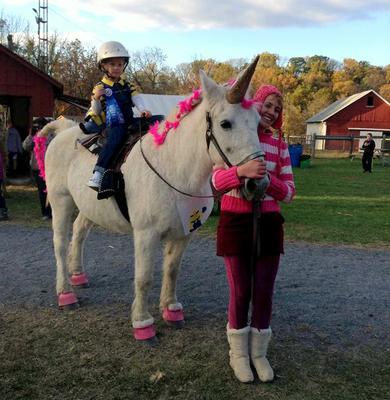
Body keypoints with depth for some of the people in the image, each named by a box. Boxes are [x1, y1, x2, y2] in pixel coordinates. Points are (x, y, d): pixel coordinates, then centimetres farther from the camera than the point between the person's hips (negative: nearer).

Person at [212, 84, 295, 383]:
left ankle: (259, 352, 29)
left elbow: (289, 192, 0)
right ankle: (239, 353, 27)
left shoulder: (279, 144, 5)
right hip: (235, 221, -3)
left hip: (269, 223, 3)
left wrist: (267, 180, -21)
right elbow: (217, 180, -13)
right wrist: (242, 171, -33)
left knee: (264, 292, 9)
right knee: (240, 292, 6)